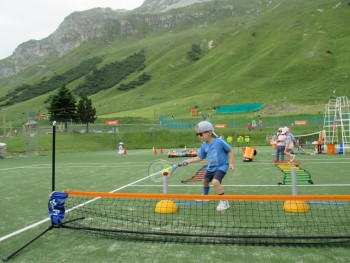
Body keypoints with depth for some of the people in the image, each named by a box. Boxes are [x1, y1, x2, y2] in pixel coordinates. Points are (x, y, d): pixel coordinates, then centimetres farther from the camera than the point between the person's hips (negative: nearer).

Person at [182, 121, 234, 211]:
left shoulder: (219, 142, -21)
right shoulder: (204, 146, -3)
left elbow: (230, 150, -11)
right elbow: (200, 157, 7)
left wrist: (231, 163, -14)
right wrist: (188, 161, -2)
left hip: (221, 166, -8)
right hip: (211, 167, 8)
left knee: (215, 181, -28)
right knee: (205, 181, 23)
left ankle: (224, 201, -13)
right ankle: (205, 196, 52)